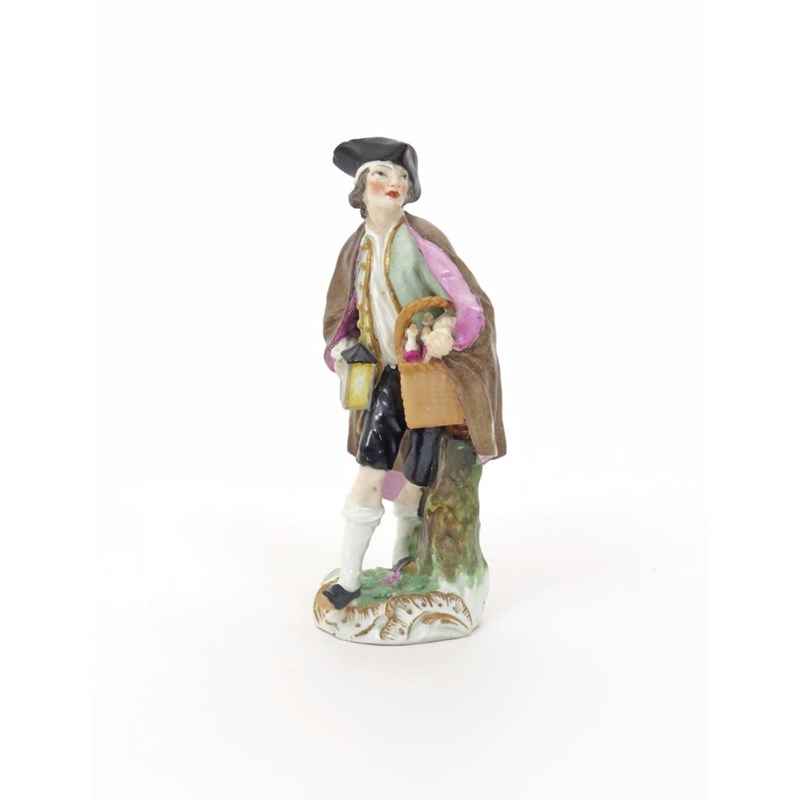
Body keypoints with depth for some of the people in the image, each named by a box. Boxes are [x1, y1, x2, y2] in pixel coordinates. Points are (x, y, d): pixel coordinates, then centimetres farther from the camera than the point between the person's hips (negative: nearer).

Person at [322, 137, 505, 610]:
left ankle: (402, 557, 32)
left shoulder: (421, 238, -14)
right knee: (369, 474, -2)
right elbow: (346, 316, 15)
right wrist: (342, 351, -5)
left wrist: (448, 332, -36)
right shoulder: (357, 248, 3)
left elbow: (472, 306, -16)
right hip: (391, 374, 4)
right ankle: (349, 581, 11)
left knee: (417, 479, 4)